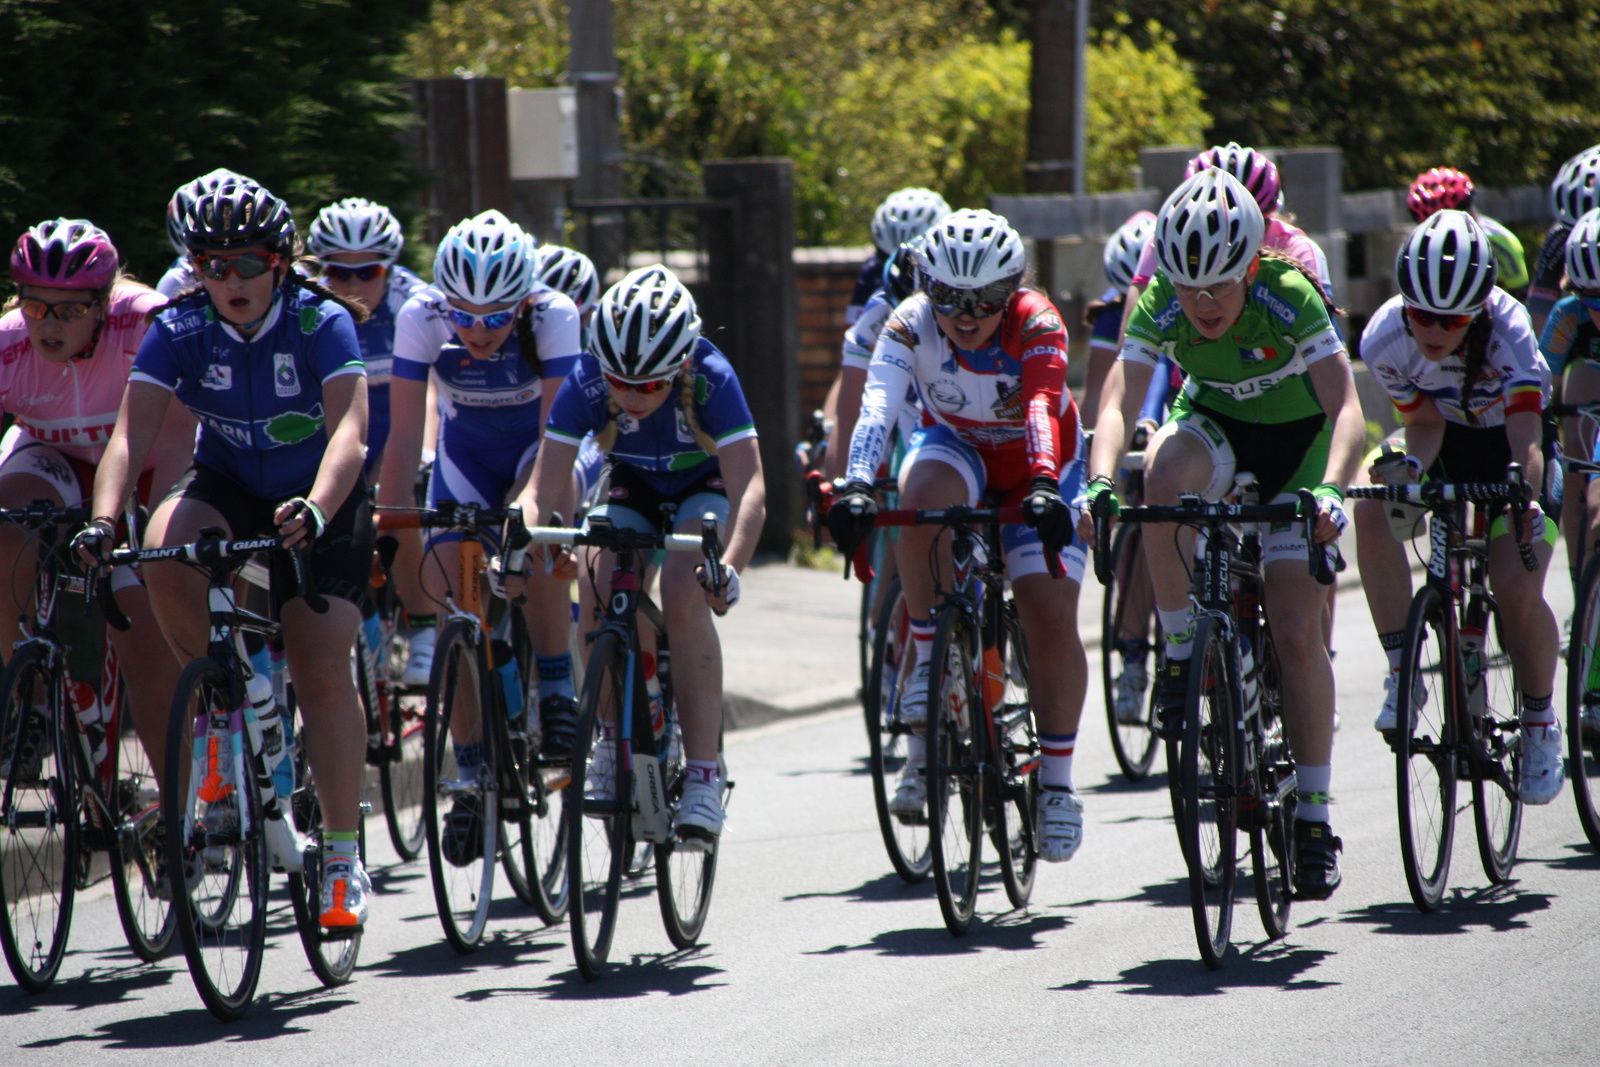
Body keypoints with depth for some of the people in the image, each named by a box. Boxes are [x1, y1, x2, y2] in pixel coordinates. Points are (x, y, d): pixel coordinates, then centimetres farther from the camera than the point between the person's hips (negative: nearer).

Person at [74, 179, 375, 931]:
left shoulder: (321, 323, -23)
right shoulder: (179, 329, -17)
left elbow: (348, 429, -35)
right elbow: (131, 433, -26)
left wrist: (315, 511, -54)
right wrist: (103, 521, -44)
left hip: (320, 501, -2)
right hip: (226, 486, 2)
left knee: (322, 672, -13)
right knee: (164, 557, -31)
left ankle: (343, 858, -2)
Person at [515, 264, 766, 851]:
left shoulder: (710, 379, -35)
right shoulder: (587, 384, -29)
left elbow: (749, 487, -42)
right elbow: (544, 491, -30)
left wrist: (730, 565, -59)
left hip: (704, 487, -3)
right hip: (632, 487, 3)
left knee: (683, 594, -30)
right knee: (594, 591, -25)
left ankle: (703, 775, -27)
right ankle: (616, 734, 1)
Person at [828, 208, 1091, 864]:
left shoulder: (1037, 324, -30)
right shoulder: (911, 325, -27)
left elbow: (1042, 409, -46)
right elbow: (877, 408, -41)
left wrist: (1044, 486, -64)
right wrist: (857, 486, -58)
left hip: (1039, 465, -1)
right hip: (957, 448, 1)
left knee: (1051, 620, -14)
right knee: (920, 498, -36)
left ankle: (1057, 782, 0)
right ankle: (929, 659, -19)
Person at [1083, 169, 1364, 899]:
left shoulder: (1289, 296, -31)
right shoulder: (1160, 306, -23)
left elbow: (1345, 407, -37)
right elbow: (1119, 400, -30)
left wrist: (1329, 489, -54)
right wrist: (1100, 481, -49)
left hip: (1297, 438, -2)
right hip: (1214, 427, 2)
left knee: (1296, 632, -10)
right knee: (1166, 471, -36)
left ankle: (1314, 814, 1)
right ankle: (1182, 653, -19)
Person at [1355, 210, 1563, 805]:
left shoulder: (1506, 329, -36)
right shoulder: (1385, 338, -28)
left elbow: (1527, 439, -42)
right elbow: (1424, 422, -16)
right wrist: (1409, 465, -38)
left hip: (1508, 442, -3)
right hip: (1446, 439, 3)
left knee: (1517, 587, -20)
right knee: (1372, 503, -29)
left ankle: (1540, 723, 6)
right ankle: (1402, 669, -18)